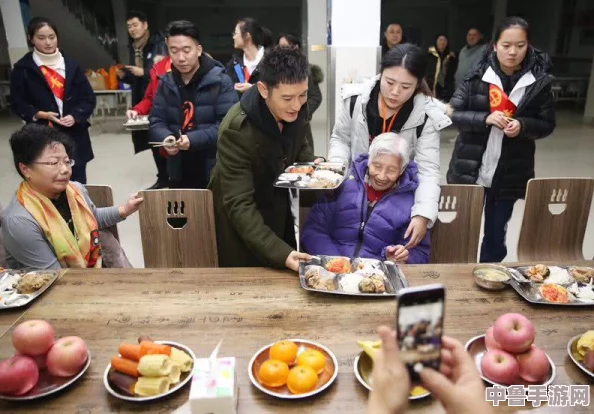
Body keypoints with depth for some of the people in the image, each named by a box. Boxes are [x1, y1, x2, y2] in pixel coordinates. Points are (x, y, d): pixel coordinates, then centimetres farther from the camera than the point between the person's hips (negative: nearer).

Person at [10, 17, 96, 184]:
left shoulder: (71, 65, 7)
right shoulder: (23, 68, 1)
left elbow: (89, 98, 7)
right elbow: (17, 103, 2)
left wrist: (75, 116, -10)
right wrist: (38, 114, -16)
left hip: (74, 135, 2)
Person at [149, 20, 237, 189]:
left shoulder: (220, 81, -9)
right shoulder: (166, 82, 7)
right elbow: (156, 121, 7)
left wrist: (193, 139, -27)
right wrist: (166, 138, -16)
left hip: (215, 171, -4)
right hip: (179, 172, 5)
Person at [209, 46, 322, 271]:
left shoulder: (295, 109, -16)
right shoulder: (236, 130, -33)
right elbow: (239, 206, -33)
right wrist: (281, 253, -43)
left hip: (278, 210, 6)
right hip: (240, 222, -6)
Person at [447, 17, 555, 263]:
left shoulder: (538, 81, -3)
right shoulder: (477, 76, -6)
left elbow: (547, 125, 3)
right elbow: (453, 114, -6)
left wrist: (522, 125, -17)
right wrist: (485, 118, -22)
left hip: (510, 174, 1)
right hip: (470, 169, -1)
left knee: (496, 234, 13)